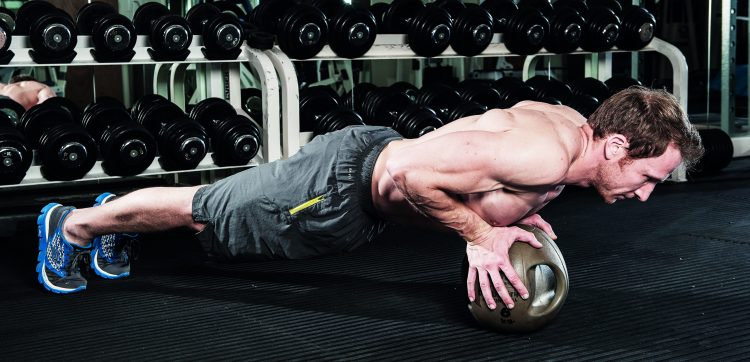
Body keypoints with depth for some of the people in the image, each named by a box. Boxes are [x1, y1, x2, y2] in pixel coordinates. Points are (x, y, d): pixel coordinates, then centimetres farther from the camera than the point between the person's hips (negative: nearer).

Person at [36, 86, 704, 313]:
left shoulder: (567, 118, -5)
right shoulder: (544, 156, -35)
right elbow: (409, 171, -39)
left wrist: (515, 208, 2)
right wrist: (479, 234, -29)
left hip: (372, 159, 8)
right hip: (344, 183, -8)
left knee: (210, 213, 27)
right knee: (202, 211, 12)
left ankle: (117, 214, 49)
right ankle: (72, 224, 33)